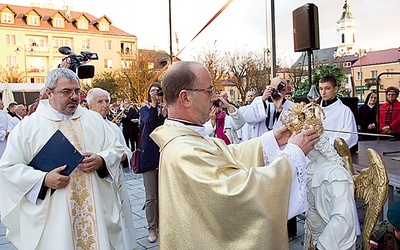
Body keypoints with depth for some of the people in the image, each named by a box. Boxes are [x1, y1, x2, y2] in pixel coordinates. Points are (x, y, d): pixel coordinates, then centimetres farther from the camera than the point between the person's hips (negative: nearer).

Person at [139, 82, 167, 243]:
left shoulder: (167, 109, 6)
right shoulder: (145, 110, 4)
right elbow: (149, 123, -18)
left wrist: (165, 115, -18)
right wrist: (154, 104, -22)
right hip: (149, 156, -1)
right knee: (151, 196, 4)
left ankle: (160, 225, 25)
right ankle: (152, 228, 18)